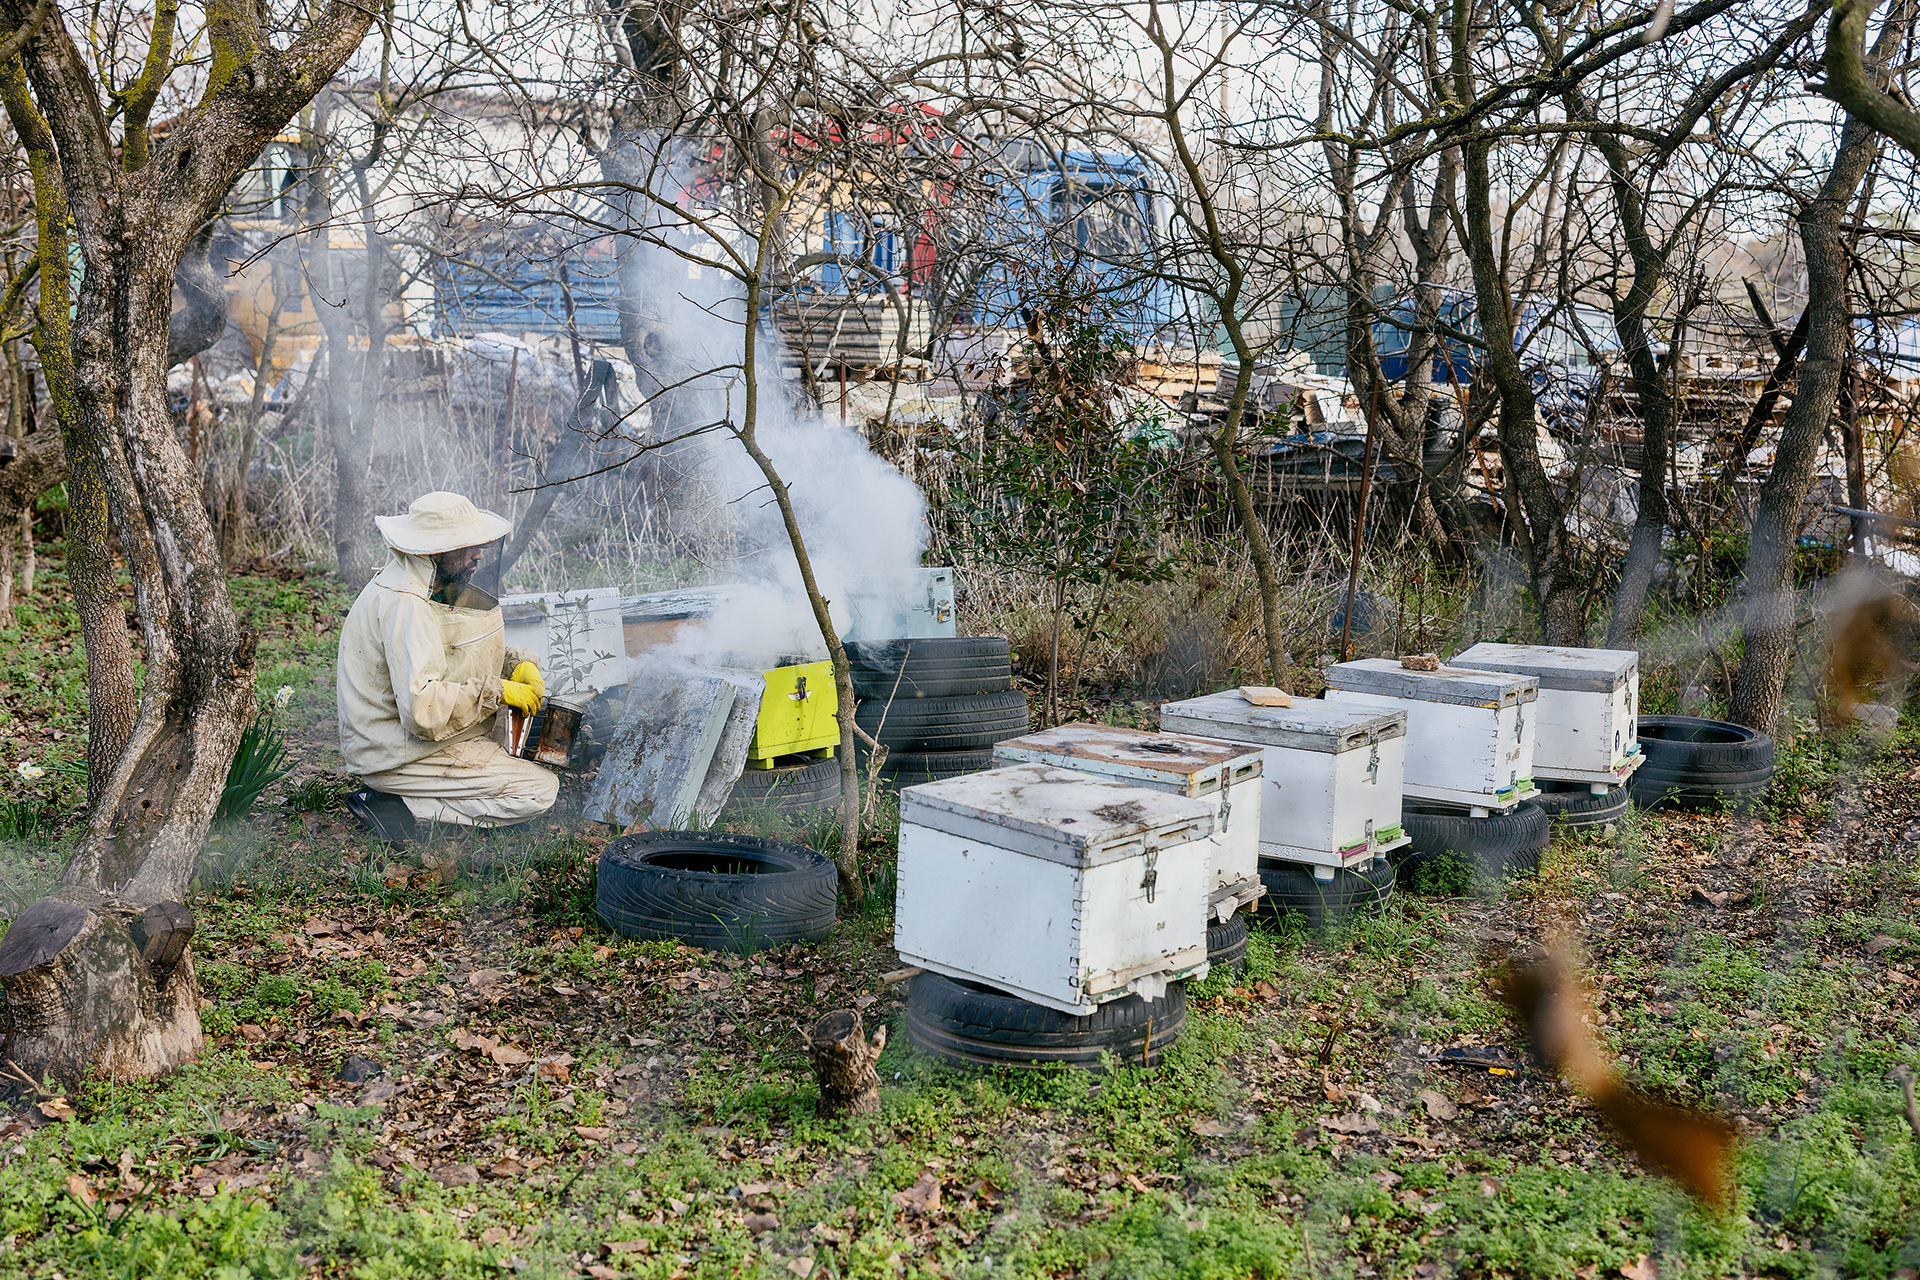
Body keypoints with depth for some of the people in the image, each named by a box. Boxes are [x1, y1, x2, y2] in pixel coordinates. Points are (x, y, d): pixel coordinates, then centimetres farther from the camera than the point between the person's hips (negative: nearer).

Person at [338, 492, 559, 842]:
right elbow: (422, 708, -32)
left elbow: (463, 652, 21)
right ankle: (400, 805, -10)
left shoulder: (433, 587, 7)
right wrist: (497, 692, -20)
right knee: (539, 792, -12)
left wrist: (519, 663, 1)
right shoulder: (404, 603, -24)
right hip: (400, 756, -10)